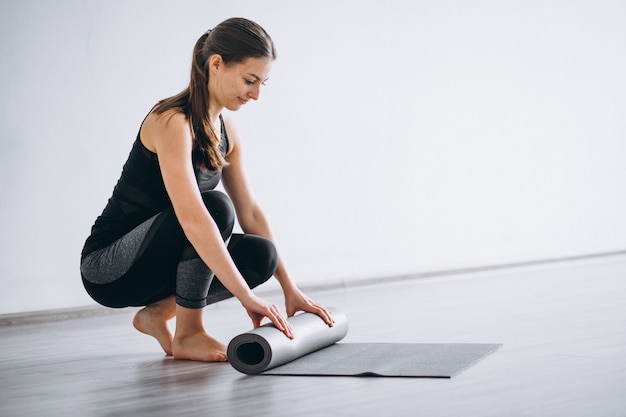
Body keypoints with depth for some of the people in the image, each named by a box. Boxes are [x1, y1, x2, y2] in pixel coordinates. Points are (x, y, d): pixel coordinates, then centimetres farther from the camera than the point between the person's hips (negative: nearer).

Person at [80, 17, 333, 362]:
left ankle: (159, 312, 4)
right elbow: (192, 217, -34)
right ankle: (188, 335, -15)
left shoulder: (225, 130, 4)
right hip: (106, 268, -8)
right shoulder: (172, 122, -23)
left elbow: (250, 213, 8)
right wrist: (246, 296, -38)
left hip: (149, 264, 8)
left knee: (260, 254, -11)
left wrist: (290, 288, 4)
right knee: (216, 206, -29)